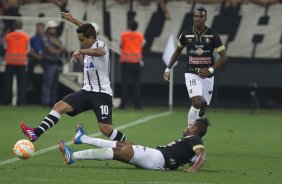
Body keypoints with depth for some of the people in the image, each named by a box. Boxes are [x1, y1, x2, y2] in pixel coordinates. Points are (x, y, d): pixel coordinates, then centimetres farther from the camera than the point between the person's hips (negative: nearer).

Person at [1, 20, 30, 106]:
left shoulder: (8, 36, -1)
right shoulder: (26, 37, -2)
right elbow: (27, 49, 3)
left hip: (10, 61, 1)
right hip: (22, 61, -1)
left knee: (8, 82, 6)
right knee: (21, 82, 1)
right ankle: (20, 101, -5)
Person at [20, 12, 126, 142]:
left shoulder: (101, 45, -13)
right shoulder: (88, 47, 11)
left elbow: (100, 51, -41)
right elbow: (86, 29, 35)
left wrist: (81, 51, -52)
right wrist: (72, 20, 43)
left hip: (102, 93, -8)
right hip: (86, 91, 8)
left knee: (105, 129, -17)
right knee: (59, 106, -8)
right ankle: (36, 133, -14)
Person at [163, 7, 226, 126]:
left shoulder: (212, 35, -5)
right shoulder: (186, 35, -2)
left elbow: (223, 56, -5)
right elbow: (177, 51, 16)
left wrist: (211, 70, -19)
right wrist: (168, 69, 13)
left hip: (207, 76, 2)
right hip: (192, 74, -2)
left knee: (203, 107, 9)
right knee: (197, 102, -22)